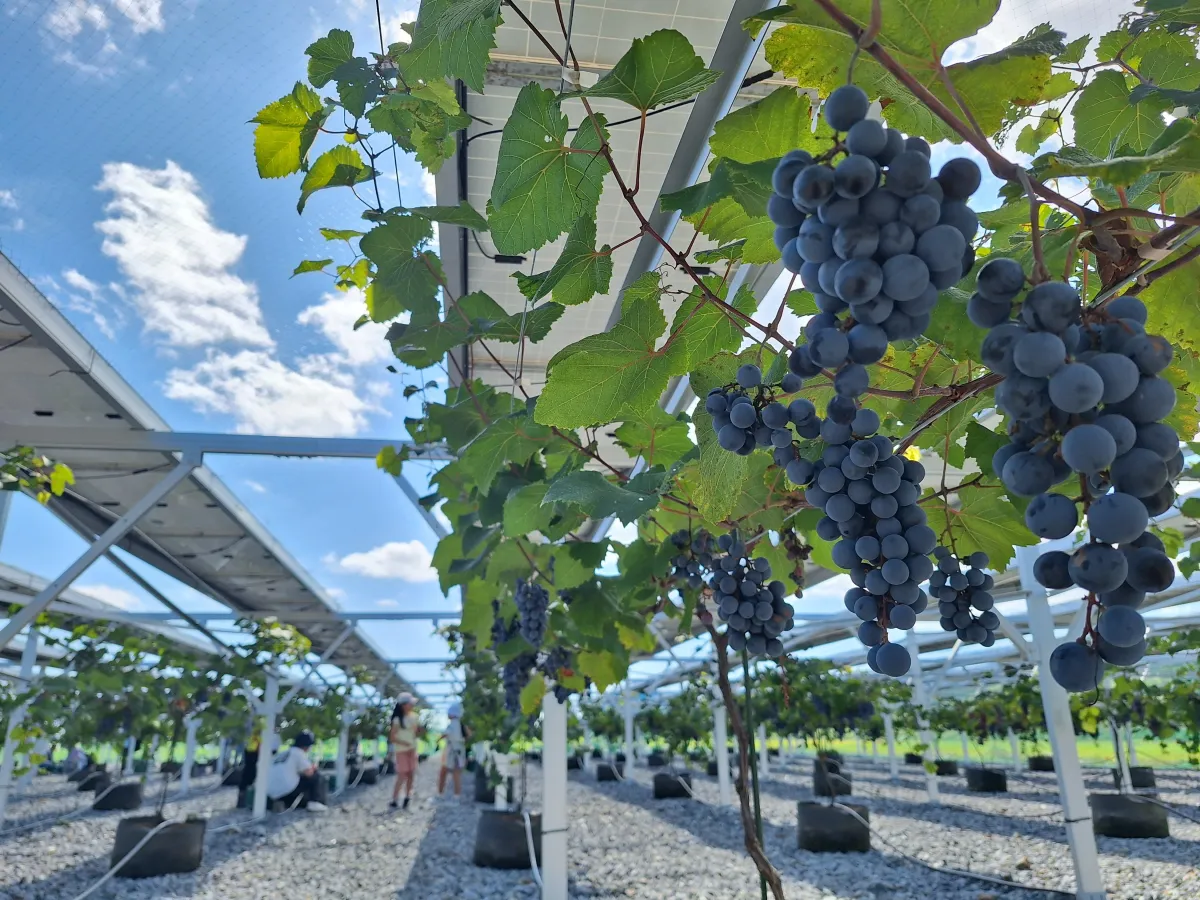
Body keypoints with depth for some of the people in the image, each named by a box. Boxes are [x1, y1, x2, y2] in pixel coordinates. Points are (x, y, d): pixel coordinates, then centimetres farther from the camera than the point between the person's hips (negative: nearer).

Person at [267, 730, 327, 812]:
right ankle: (313, 802, 2)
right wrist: (313, 767, 18)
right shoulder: (298, 752, 0)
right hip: (288, 790, -8)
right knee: (315, 776, 8)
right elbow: (309, 773, -4)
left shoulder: (280, 754, 21)